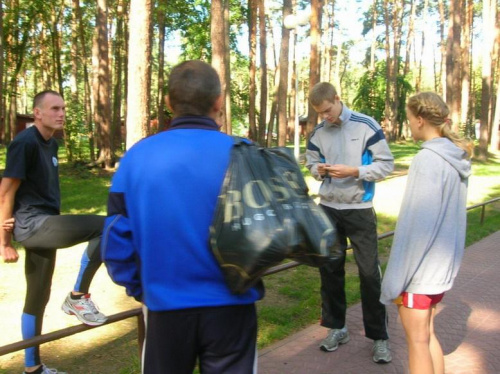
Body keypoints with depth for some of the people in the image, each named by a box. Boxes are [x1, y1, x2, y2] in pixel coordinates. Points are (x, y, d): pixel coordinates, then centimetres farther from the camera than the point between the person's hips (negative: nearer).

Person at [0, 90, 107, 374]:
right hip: (32, 224, -9)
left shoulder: (51, 144, 13)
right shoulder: (25, 142, -14)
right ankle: (78, 297, -9)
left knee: (38, 297, 16)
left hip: (45, 225, 9)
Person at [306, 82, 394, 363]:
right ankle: (337, 328, 27)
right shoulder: (318, 133, 3)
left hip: (360, 210, -4)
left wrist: (353, 171, -22)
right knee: (330, 269, 11)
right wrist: (320, 170, -10)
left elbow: (386, 165, -8)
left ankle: (379, 336, 15)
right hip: (328, 209, 4)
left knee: (370, 272, 0)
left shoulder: (367, 126, -10)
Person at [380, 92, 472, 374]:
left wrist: (397, 277, -15)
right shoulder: (457, 158, 4)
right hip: (444, 265, 8)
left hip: (420, 267, -8)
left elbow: (416, 224, -21)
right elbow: (450, 214, 10)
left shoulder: (428, 160, -21)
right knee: (427, 334, 21)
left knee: (417, 340, 8)